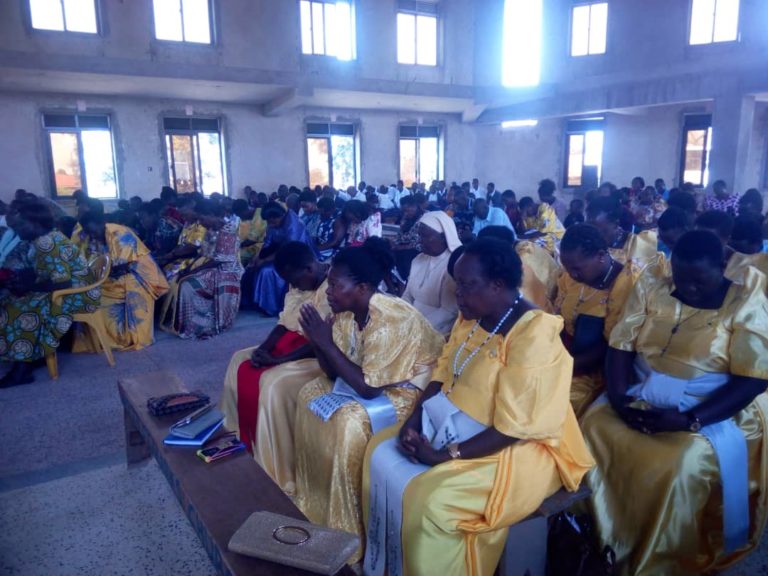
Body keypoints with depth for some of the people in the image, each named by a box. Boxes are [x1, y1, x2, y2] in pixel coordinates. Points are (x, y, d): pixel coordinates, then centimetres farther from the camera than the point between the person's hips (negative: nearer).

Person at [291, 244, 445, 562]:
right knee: (310, 394, 5)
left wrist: (327, 343, -28)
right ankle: (315, 499, 17)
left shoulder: (392, 320, -31)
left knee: (351, 422, -28)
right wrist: (317, 340, -18)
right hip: (367, 379, 9)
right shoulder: (346, 310, -6)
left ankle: (348, 531, -8)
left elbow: (368, 387, -30)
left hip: (409, 390, -9)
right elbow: (334, 373, 0)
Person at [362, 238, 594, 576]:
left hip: (516, 450, -9)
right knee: (380, 453, 2)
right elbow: (443, 373, 8)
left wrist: (446, 455, -23)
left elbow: (512, 429, -26)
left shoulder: (533, 337, -26)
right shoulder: (471, 316, 0)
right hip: (453, 425, 9)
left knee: (430, 502, -27)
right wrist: (414, 419, -7)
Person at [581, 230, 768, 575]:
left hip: (714, 412, -3)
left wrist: (689, 420, -24)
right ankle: (602, 539, -4)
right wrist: (620, 399, -18)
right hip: (643, 401, 4)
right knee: (594, 425, -20)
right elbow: (620, 348, 1)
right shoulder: (650, 294, 4)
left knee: (685, 464, -30)